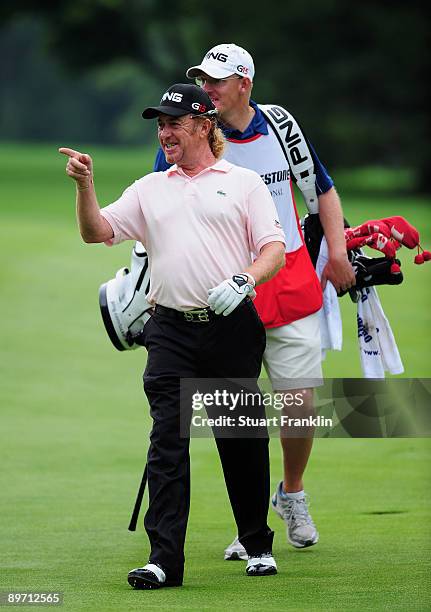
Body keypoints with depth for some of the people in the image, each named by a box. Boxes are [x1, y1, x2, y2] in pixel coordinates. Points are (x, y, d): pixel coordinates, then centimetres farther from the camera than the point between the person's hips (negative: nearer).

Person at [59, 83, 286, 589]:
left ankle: (258, 546, 20)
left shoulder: (243, 183, 8)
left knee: (242, 440, 4)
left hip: (232, 326, -2)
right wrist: (85, 186, -7)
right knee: (167, 442, -8)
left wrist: (244, 280, -18)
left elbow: (274, 249, 1)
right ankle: (164, 560, -13)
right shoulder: (149, 190, 18)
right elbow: (97, 231, 9)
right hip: (171, 333, 2)